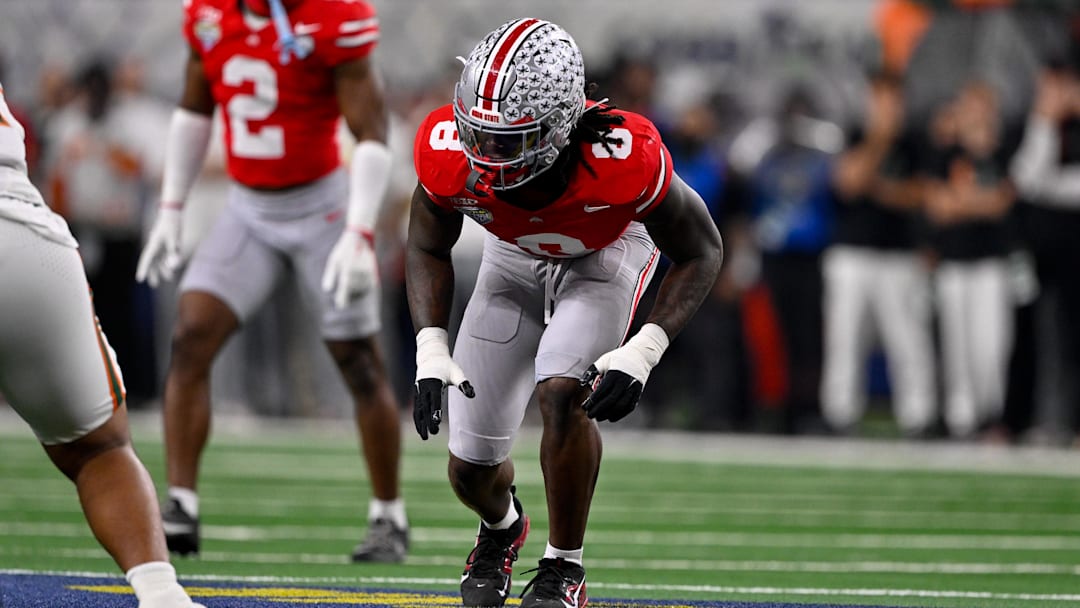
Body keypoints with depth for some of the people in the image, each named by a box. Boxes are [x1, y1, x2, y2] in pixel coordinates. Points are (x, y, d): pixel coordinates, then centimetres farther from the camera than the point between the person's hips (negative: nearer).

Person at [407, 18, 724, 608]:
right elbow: (428, 248, -11)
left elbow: (700, 252, -24)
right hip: (514, 254, 3)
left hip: (606, 250, -3)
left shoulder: (621, 159, -41)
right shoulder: (448, 150, -33)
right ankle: (502, 526, 40)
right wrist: (431, 348, -26)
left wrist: (642, 352, -36)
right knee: (472, 469, 2)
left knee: (561, 393, -30)